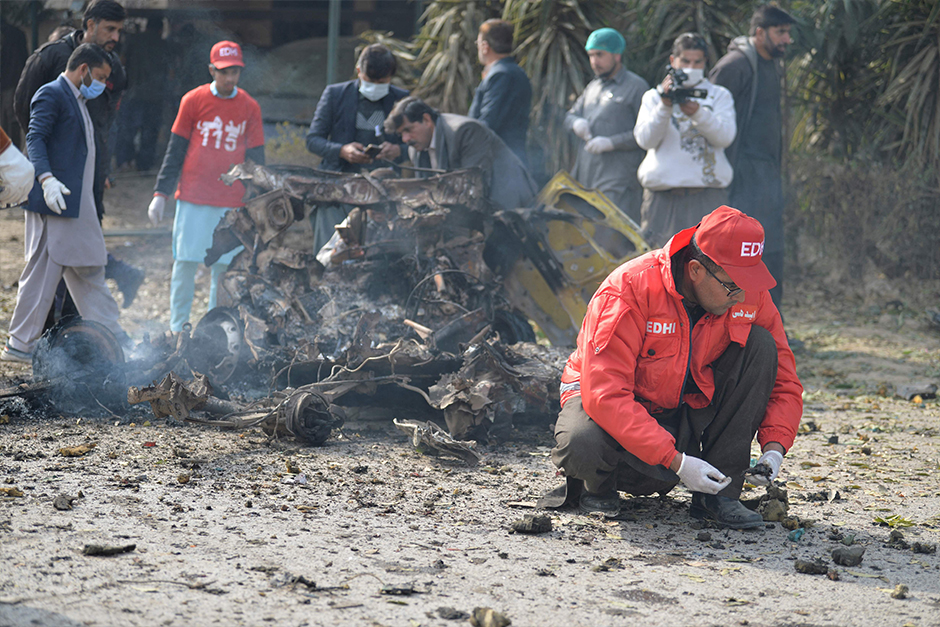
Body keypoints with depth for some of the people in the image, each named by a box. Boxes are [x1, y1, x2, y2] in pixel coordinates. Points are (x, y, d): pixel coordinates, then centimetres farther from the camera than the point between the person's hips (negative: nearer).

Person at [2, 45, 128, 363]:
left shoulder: (78, 100, 20)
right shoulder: (51, 94, -9)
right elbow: (35, 139, -19)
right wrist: (47, 179, -32)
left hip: (78, 205, 10)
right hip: (53, 203, -10)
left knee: (89, 272, 11)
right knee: (43, 271, -6)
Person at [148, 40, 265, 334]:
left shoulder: (249, 108, 6)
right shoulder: (194, 100, 2)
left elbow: (256, 159, 9)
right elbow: (175, 152, 5)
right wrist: (160, 193, -1)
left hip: (232, 203, 1)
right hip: (193, 200, -1)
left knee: (224, 270, 1)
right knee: (185, 265, -1)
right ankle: (177, 331, 7)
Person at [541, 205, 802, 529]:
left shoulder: (748, 294, -13)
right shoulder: (629, 290, -28)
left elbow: (783, 378, -2)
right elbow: (606, 395, -34)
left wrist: (774, 447, -20)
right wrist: (676, 462, -39)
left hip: (689, 411, 5)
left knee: (760, 344, -19)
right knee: (583, 444, -41)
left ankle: (717, 494, -16)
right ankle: (598, 484, 1)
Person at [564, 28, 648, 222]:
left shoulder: (636, 87, -2)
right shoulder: (593, 87, 21)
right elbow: (570, 116, 28)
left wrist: (611, 142, -16)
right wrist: (576, 122, 3)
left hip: (618, 177, -7)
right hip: (586, 173, 7)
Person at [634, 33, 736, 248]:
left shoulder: (719, 95, 15)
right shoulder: (654, 97, 14)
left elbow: (725, 136, -3)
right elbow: (645, 139, -1)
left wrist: (698, 113, -20)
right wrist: (664, 107, -16)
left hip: (708, 193, 0)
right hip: (663, 193, 0)